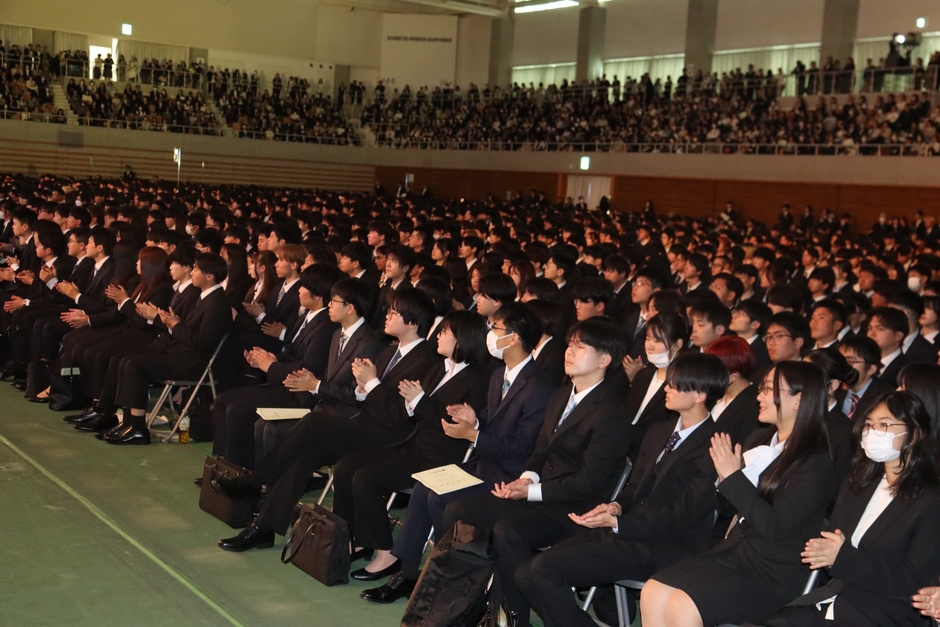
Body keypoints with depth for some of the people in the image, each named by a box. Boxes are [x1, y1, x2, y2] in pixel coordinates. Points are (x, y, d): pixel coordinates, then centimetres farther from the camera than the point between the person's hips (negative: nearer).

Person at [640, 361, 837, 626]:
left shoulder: (816, 465, -13)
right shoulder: (758, 440, 9)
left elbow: (775, 526, -22)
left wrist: (733, 477, -19)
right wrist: (724, 474, -6)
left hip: (775, 574, -7)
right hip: (734, 552, 8)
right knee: (652, 594, -10)